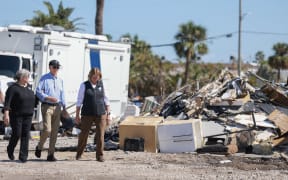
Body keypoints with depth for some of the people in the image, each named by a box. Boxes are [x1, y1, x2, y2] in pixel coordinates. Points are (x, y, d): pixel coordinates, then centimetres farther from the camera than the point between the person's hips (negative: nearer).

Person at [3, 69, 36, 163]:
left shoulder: (28, 87, 12)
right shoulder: (13, 88, -8)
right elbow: (7, 102, -15)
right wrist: (6, 114, -24)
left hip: (28, 115, 5)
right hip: (16, 115, -5)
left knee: (25, 135, -1)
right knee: (17, 134, -3)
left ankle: (23, 156, 2)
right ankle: (10, 150, 25)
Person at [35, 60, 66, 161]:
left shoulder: (60, 80, 17)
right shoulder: (44, 78, 0)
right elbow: (38, 92, -7)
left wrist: (64, 106, 13)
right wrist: (48, 98, -19)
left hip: (57, 107, 5)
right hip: (47, 106, -5)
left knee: (55, 132, 3)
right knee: (47, 130, -15)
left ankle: (51, 154, 8)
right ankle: (39, 147, 10)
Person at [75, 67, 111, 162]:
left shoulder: (101, 85, 7)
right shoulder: (84, 85, 0)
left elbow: (106, 100, 13)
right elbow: (79, 101, 1)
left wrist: (108, 113, 8)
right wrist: (77, 115, -1)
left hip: (101, 114, 2)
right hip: (87, 115, -2)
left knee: (100, 135, -1)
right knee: (84, 135, 5)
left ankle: (100, 155, 9)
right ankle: (79, 154, 24)